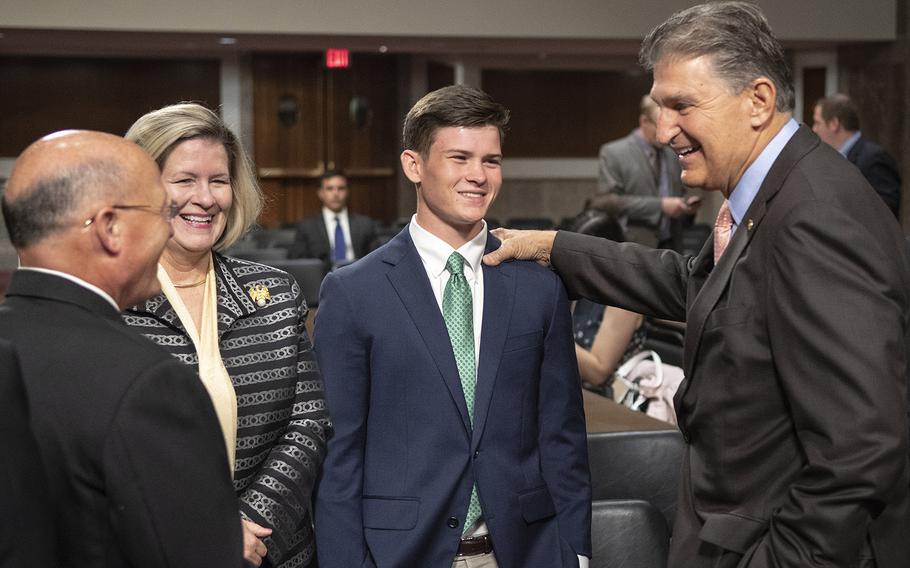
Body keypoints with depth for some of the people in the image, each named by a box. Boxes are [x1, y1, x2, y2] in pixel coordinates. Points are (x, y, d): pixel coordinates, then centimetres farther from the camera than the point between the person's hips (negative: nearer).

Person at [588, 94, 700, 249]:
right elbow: (607, 201, -12)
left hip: (670, 247, 5)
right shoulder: (613, 153, -3)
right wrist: (660, 206, -18)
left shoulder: (673, 156, 14)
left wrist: (687, 206, 0)